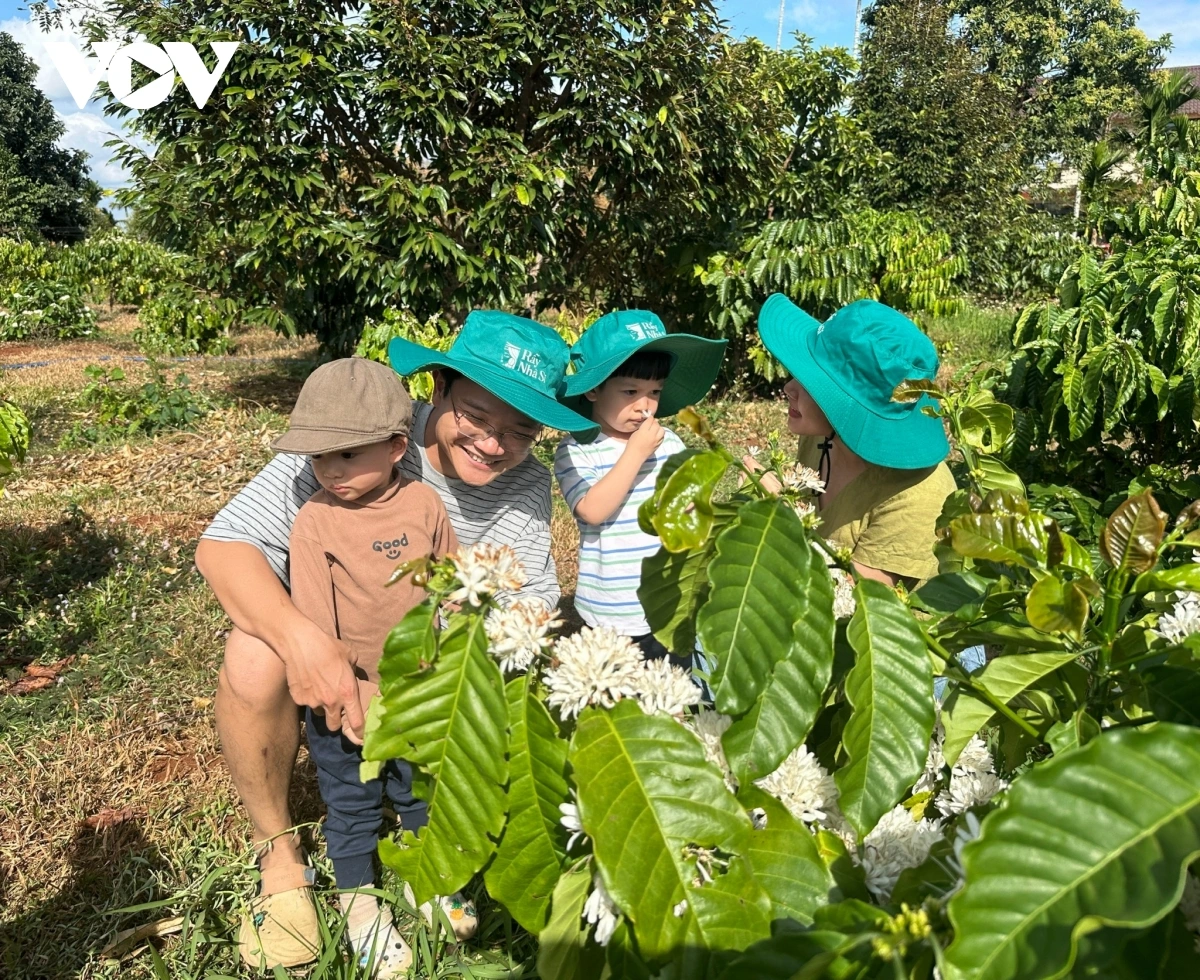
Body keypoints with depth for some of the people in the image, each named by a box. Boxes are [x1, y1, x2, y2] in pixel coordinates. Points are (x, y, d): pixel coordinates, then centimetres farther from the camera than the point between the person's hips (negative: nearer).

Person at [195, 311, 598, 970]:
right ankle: (278, 852, -6)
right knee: (255, 657, -33)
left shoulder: (529, 485, -13)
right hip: (326, 649, -3)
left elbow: (536, 597, -7)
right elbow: (223, 544, -31)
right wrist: (302, 641, -48)